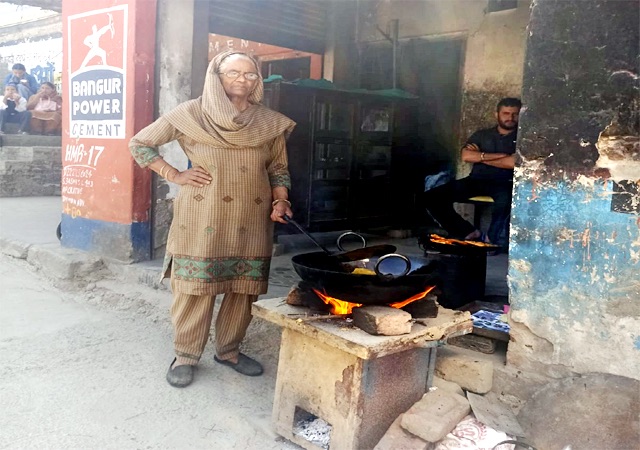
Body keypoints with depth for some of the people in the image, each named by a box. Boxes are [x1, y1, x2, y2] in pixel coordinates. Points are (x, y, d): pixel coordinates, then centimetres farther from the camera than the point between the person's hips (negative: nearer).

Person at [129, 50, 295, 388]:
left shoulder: (270, 123, 9)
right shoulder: (191, 114, 1)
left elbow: (278, 168, 16)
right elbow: (140, 144, 6)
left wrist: (280, 201, -1)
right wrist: (174, 175, -3)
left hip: (251, 222, 3)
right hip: (202, 219, -3)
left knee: (244, 287, 8)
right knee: (196, 286, 0)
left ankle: (229, 350, 27)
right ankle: (185, 355, 18)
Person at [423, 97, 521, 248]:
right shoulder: (481, 135, 19)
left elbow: (514, 162, -7)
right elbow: (466, 156, 2)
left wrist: (480, 157, 2)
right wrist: (499, 156, -4)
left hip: (503, 183, -3)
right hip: (476, 181, 4)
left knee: (505, 197, -43)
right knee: (431, 197, -17)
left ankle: (491, 239, -23)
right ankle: (470, 233, -16)